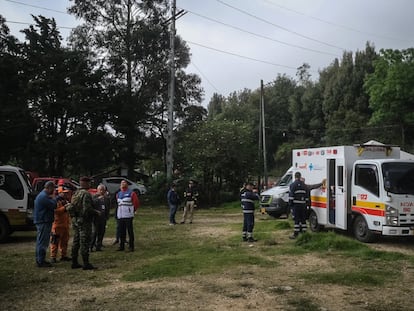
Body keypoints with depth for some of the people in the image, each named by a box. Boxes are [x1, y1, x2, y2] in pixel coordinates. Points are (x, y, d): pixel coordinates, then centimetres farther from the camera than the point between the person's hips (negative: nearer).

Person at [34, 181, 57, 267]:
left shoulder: (42, 195, 18)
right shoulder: (44, 196, -18)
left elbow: (51, 206, 22)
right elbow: (53, 205, -21)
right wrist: (53, 197, -5)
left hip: (41, 221, 11)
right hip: (43, 222, -11)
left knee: (40, 241, 16)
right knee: (43, 242, -7)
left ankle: (39, 260, 24)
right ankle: (41, 261, -4)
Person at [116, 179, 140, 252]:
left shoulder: (131, 193, -4)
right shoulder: (118, 194, 13)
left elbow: (136, 203, -1)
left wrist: (133, 210, 5)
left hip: (128, 216, -5)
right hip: (120, 216, 5)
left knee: (130, 231, -1)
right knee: (121, 232, 9)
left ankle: (131, 246, 5)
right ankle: (121, 246, 18)